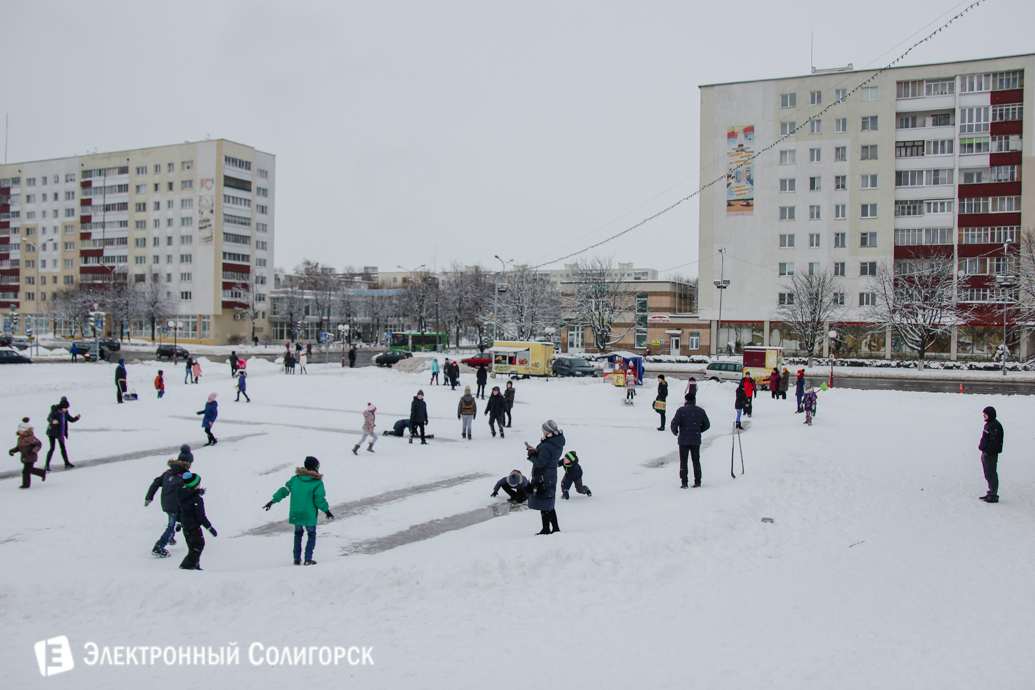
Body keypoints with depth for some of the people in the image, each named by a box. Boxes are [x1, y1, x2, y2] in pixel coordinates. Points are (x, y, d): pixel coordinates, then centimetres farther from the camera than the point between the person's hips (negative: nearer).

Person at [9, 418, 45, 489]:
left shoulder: (30, 437, -20)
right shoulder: (20, 438, 6)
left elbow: (39, 444, -20)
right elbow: (18, 447, 16)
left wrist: (34, 451, -31)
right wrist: (12, 450, 0)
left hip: (30, 457, -9)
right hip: (24, 457, 9)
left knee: (26, 471, -6)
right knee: (29, 469, 21)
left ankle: (26, 484, 9)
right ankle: (43, 473, 39)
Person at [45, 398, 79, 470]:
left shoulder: (65, 412, 2)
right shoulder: (55, 410, -16)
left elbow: (71, 419, 10)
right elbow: (49, 418, -28)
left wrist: (77, 417, -10)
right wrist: (53, 421, -50)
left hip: (60, 433, 6)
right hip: (52, 432, -6)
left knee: (63, 448, 16)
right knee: (52, 448, -11)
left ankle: (67, 463, 28)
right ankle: (47, 465, -7)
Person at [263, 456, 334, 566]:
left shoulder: (295, 479, 1)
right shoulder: (317, 483, -11)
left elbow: (284, 490, 2)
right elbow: (319, 499, -12)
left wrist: (273, 501, 8)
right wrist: (326, 510, 0)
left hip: (295, 514, 4)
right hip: (309, 515, -3)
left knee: (298, 533, 20)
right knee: (311, 535, 11)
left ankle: (297, 558, 19)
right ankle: (308, 559, 1)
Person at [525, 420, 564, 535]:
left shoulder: (546, 447, -24)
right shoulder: (558, 444, 6)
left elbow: (540, 463, -24)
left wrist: (531, 454, -9)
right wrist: (536, 452, 4)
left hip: (543, 478, -9)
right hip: (552, 477, 9)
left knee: (543, 505, 2)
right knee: (549, 505, 20)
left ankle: (546, 529, 9)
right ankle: (555, 528, 24)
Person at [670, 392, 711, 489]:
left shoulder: (681, 410, -8)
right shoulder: (701, 411, 4)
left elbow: (673, 424, -15)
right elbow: (707, 425, 8)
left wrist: (675, 433, 5)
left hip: (684, 440, -3)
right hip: (696, 440, 3)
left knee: (683, 462, 5)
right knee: (696, 461, 14)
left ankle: (684, 482, 0)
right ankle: (697, 481, 14)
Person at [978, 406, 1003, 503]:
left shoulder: (995, 426, -16)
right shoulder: (988, 424, 14)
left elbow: (995, 442, -21)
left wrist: (987, 451, -21)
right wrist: (981, 447, 13)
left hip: (991, 455, -10)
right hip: (986, 453, 10)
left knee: (991, 475, -6)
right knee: (988, 475, 16)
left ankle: (994, 496, -2)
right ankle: (991, 493, 25)